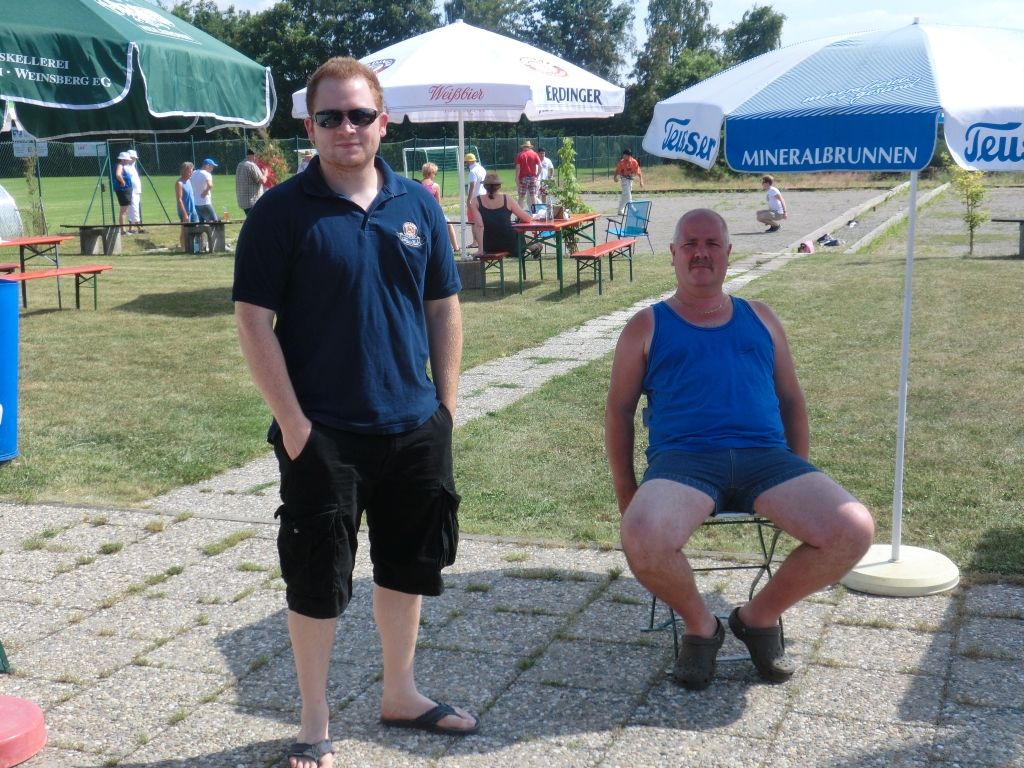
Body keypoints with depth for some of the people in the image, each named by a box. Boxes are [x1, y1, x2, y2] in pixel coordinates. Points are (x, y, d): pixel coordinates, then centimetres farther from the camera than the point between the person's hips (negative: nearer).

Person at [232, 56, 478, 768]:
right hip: (323, 434, -4)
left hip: (414, 427, 5)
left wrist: (445, 405, 4)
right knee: (318, 579, 5)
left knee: (408, 564, 17)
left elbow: (444, 309, 10)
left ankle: (401, 692, 37)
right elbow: (254, 320, -9)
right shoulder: (281, 210, -8)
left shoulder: (418, 204, 4)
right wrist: (292, 420, -13)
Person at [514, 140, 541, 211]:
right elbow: (540, 166, -3)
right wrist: (537, 175, 9)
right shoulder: (534, 154, 4)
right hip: (533, 177, 2)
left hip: (523, 178, -2)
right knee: (533, 196, 6)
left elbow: (518, 168, -7)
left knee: (521, 197, 0)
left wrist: (517, 179, -7)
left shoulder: (520, 155, 0)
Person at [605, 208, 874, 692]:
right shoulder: (647, 327, 15)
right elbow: (620, 408, 14)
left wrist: (803, 483, 15)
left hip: (765, 455, 3)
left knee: (855, 531, -24)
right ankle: (700, 625, -1)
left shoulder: (759, 319, 23)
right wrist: (626, 491, 6)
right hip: (683, 457, -2)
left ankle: (760, 616, 4)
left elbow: (790, 399, 24)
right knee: (642, 539, -36)